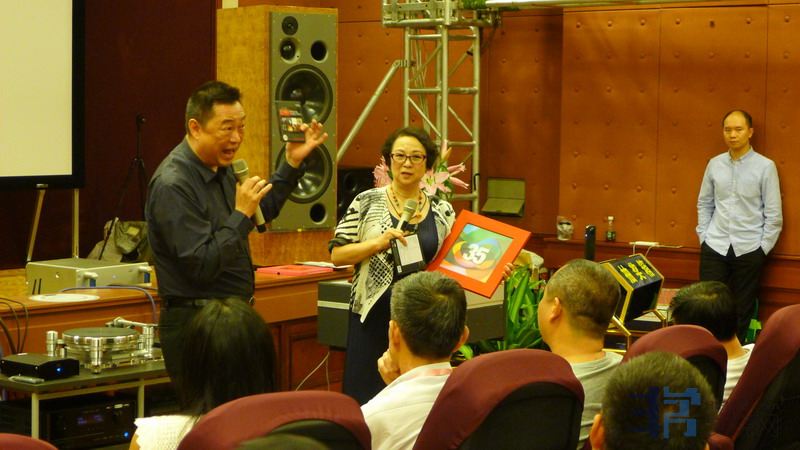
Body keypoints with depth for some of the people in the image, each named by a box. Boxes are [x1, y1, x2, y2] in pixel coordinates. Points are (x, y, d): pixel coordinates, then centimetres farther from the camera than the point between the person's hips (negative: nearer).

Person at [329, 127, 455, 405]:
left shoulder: (443, 211, 9)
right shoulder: (367, 202, 2)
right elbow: (336, 255, -1)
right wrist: (378, 243, -15)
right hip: (375, 316, -2)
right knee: (367, 397, 0)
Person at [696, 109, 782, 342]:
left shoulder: (765, 166, -5)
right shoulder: (715, 164, 5)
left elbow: (774, 213, -4)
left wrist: (763, 248, -5)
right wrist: (703, 237, 6)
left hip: (748, 250, -2)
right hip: (715, 247, 2)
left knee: (742, 310, 6)